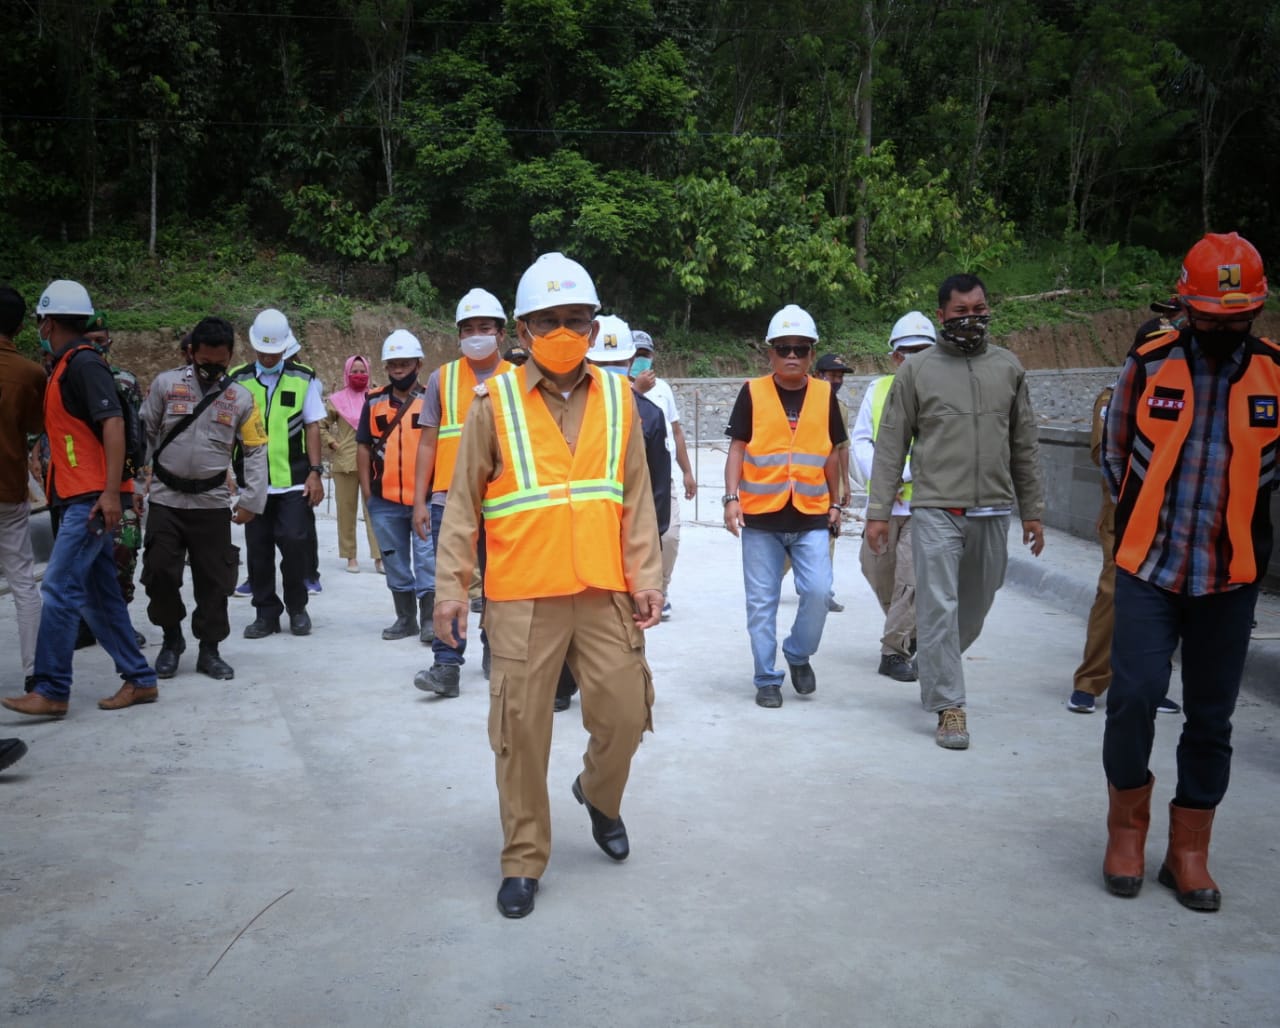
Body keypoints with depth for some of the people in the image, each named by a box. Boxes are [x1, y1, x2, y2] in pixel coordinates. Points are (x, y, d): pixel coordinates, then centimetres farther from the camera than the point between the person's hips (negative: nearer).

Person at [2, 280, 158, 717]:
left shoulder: (84, 363, -10)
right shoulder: (65, 367, 19)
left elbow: (113, 424, -19)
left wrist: (110, 491, -25)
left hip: (90, 499, -10)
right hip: (77, 500, 10)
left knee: (60, 590, -9)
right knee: (99, 595, 10)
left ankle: (50, 690, -4)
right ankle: (139, 679, 15)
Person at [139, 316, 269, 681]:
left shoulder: (241, 398, 1)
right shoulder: (165, 384, -1)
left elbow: (256, 451, 3)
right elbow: (144, 436, 3)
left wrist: (251, 500, -4)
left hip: (213, 503, 1)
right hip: (165, 499, 0)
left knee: (214, 579, 5)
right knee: (160, 572, 0)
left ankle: (209, 651, 19)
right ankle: (171, 639, 23)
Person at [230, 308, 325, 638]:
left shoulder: (302, 380, 5)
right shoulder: (237, 381, 5)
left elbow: (312, 426, 5)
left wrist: (315, 472, -2)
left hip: (293, 481, -1)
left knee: (294, 542, -7)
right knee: (258, 549, 5)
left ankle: (297, 608, 13)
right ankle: (266, 613, 18)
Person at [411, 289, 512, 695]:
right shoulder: (441, 378, 7)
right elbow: (427, 443, 6)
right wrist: (419, 501, 0)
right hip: (448, 498, 0)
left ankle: (494, 651, 26)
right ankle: (447, 664, 0)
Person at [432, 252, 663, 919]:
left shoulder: (617, 399, 7)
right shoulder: (496, 402, -1)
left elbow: (636, 498, 10)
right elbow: (463, 503, 1)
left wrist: (645, 577, 5)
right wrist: (451, 588, -4)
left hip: (604, 594, 2)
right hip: (521, 599, -2)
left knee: (625, 714, 5)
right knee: (522, 732, 4)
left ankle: (599, 795, 38)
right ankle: (523, 860, 21)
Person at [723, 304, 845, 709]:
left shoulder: (825, 395, 7)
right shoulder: (752, 393, 1)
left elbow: (832, 454, 15)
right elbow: (737, 449, 1)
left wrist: (835, 504, 15)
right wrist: (732, 497, -9)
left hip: (811, 516, 1)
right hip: (760, 516, -1)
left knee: (818, 591, -9)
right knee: (762, 603, 4)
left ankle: (798, 654, 17)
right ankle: (766, 679, 17)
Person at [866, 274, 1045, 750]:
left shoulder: (1008, 368, 10)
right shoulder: (917, 370, 2)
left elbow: (1024, 446, 14)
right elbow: (890, 446, 2)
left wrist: (1032, 510, 11)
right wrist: (878, 511, -3)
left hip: (992, 512, 4)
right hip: (936, 510, -3)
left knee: (975, 608, 14)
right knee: (939, 608, -6)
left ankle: (932, 667, 38)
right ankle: (949, 707, 1)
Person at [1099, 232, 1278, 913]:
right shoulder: (1148, 364, -1)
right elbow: (1115, 453, 12)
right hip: (1148, 569, -1)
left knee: (1211, 716, 7)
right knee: (1134, 696, -10)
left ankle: (1189, 854, 21)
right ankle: (1127, 828, 14)